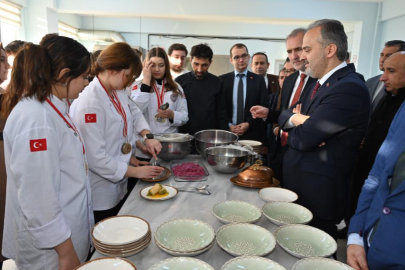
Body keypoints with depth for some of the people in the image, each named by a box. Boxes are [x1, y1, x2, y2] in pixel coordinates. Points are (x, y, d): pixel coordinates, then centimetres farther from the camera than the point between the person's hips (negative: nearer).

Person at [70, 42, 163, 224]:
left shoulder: (119, 93, 0)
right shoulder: (89, 103, -26)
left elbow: (134, 113, 17)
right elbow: (95, 158, -26)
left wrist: (147, 137, -2)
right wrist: (135, 171, -18)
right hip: (100, 195, -8)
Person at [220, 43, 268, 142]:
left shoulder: (259, 80, 4)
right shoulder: (223, 79, 5)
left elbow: (264, 107, 1)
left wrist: (249, 123, -10)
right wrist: (228, 125, -9)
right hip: (228, 132, 0)